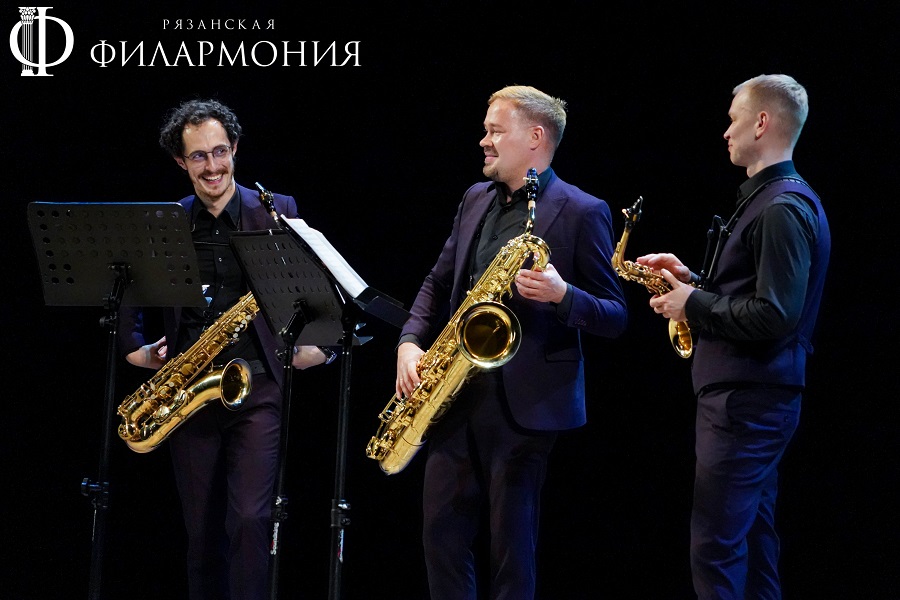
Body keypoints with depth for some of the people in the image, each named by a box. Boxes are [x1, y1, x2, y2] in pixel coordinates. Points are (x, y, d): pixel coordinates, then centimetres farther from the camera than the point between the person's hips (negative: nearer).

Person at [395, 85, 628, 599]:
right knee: (442, 531, 7)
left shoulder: (581, 213, -6)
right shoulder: (476, 200, 14)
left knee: (512, 543, -2)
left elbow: (615, 316, -6)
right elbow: (439, 282, 20)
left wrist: (563, 295, -25)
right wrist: (411, 342, 4)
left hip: (524, 402, -7)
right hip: (455, 394, 7)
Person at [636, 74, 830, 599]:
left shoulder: (783, 209, -17)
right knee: (752, 542, 14)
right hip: (754, 395, 11)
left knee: (715, 549, -9)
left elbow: (774, 316, -25)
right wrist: (692, 280, 10)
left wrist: (693, 306, -13)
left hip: (746, 400, -11)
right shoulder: (775, 198, 16)